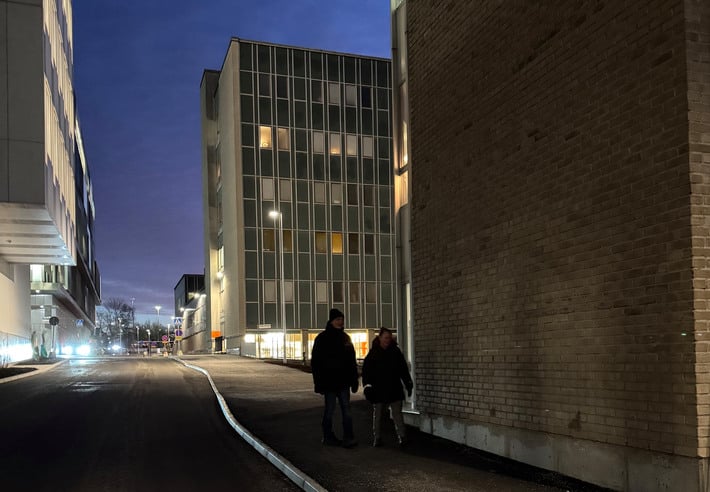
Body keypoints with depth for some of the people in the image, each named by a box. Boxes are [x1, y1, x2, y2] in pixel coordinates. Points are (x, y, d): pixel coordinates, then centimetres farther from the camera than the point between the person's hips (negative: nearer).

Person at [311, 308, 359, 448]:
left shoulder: (345, 337, 11)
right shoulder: (322, 338, -5)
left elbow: (352, 361, 15)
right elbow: (315, 361, -7)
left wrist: (354, 380, 10)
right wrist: (319, 382, -13)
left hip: (343, 381, 5)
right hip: (329, 381, -5)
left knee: (346, 409, 0)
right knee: (329, 409, 4)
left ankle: (348, 438, -2)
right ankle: (328, 437, 16)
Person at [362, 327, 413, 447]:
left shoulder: (396, 352, 6)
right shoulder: (373, 353, -1)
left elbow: (403, 369, 11)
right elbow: (366, 371, -1)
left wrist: (408, 384, 9)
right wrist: (367, 386, -8)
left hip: (394, 389, 1)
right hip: (378, 390, -1)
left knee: (397, 414, -1)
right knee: (377, 414, 6)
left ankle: (402, 437, -1)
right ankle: (376, 438, 13)